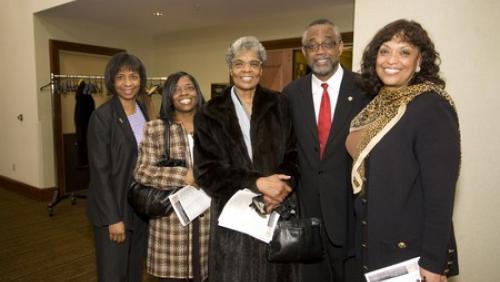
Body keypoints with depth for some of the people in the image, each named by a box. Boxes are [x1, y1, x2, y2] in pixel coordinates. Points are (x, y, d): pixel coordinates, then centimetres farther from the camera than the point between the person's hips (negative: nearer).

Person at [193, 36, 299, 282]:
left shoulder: (279, 106, 5)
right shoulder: (211, 114, 1)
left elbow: (294, 155, 3)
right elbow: (205, 171, -5)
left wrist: (283, 186, -18)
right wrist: (256, 182, -17)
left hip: (276, 212, 1)